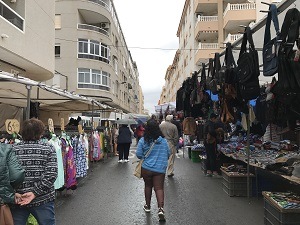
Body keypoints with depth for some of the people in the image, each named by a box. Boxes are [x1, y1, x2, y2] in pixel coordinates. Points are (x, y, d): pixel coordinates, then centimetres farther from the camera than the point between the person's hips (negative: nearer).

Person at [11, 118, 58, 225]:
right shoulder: (48, 148, -6)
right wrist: (35, 192, -13)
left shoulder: (13, 149, -2)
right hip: (43, 200, -1)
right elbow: (51, 174, -15)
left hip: (17, 200, 2)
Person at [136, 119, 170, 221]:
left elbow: (139, 155, -5)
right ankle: (161, 208, -12)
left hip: (146, 168, 0)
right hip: (160, 169, 0)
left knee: (148, 186, 19)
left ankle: (147, 206, 33)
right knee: (159, 188, 3)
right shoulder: (163, 141, -4)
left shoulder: (143, 140, -10)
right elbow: (168, 154, 6)